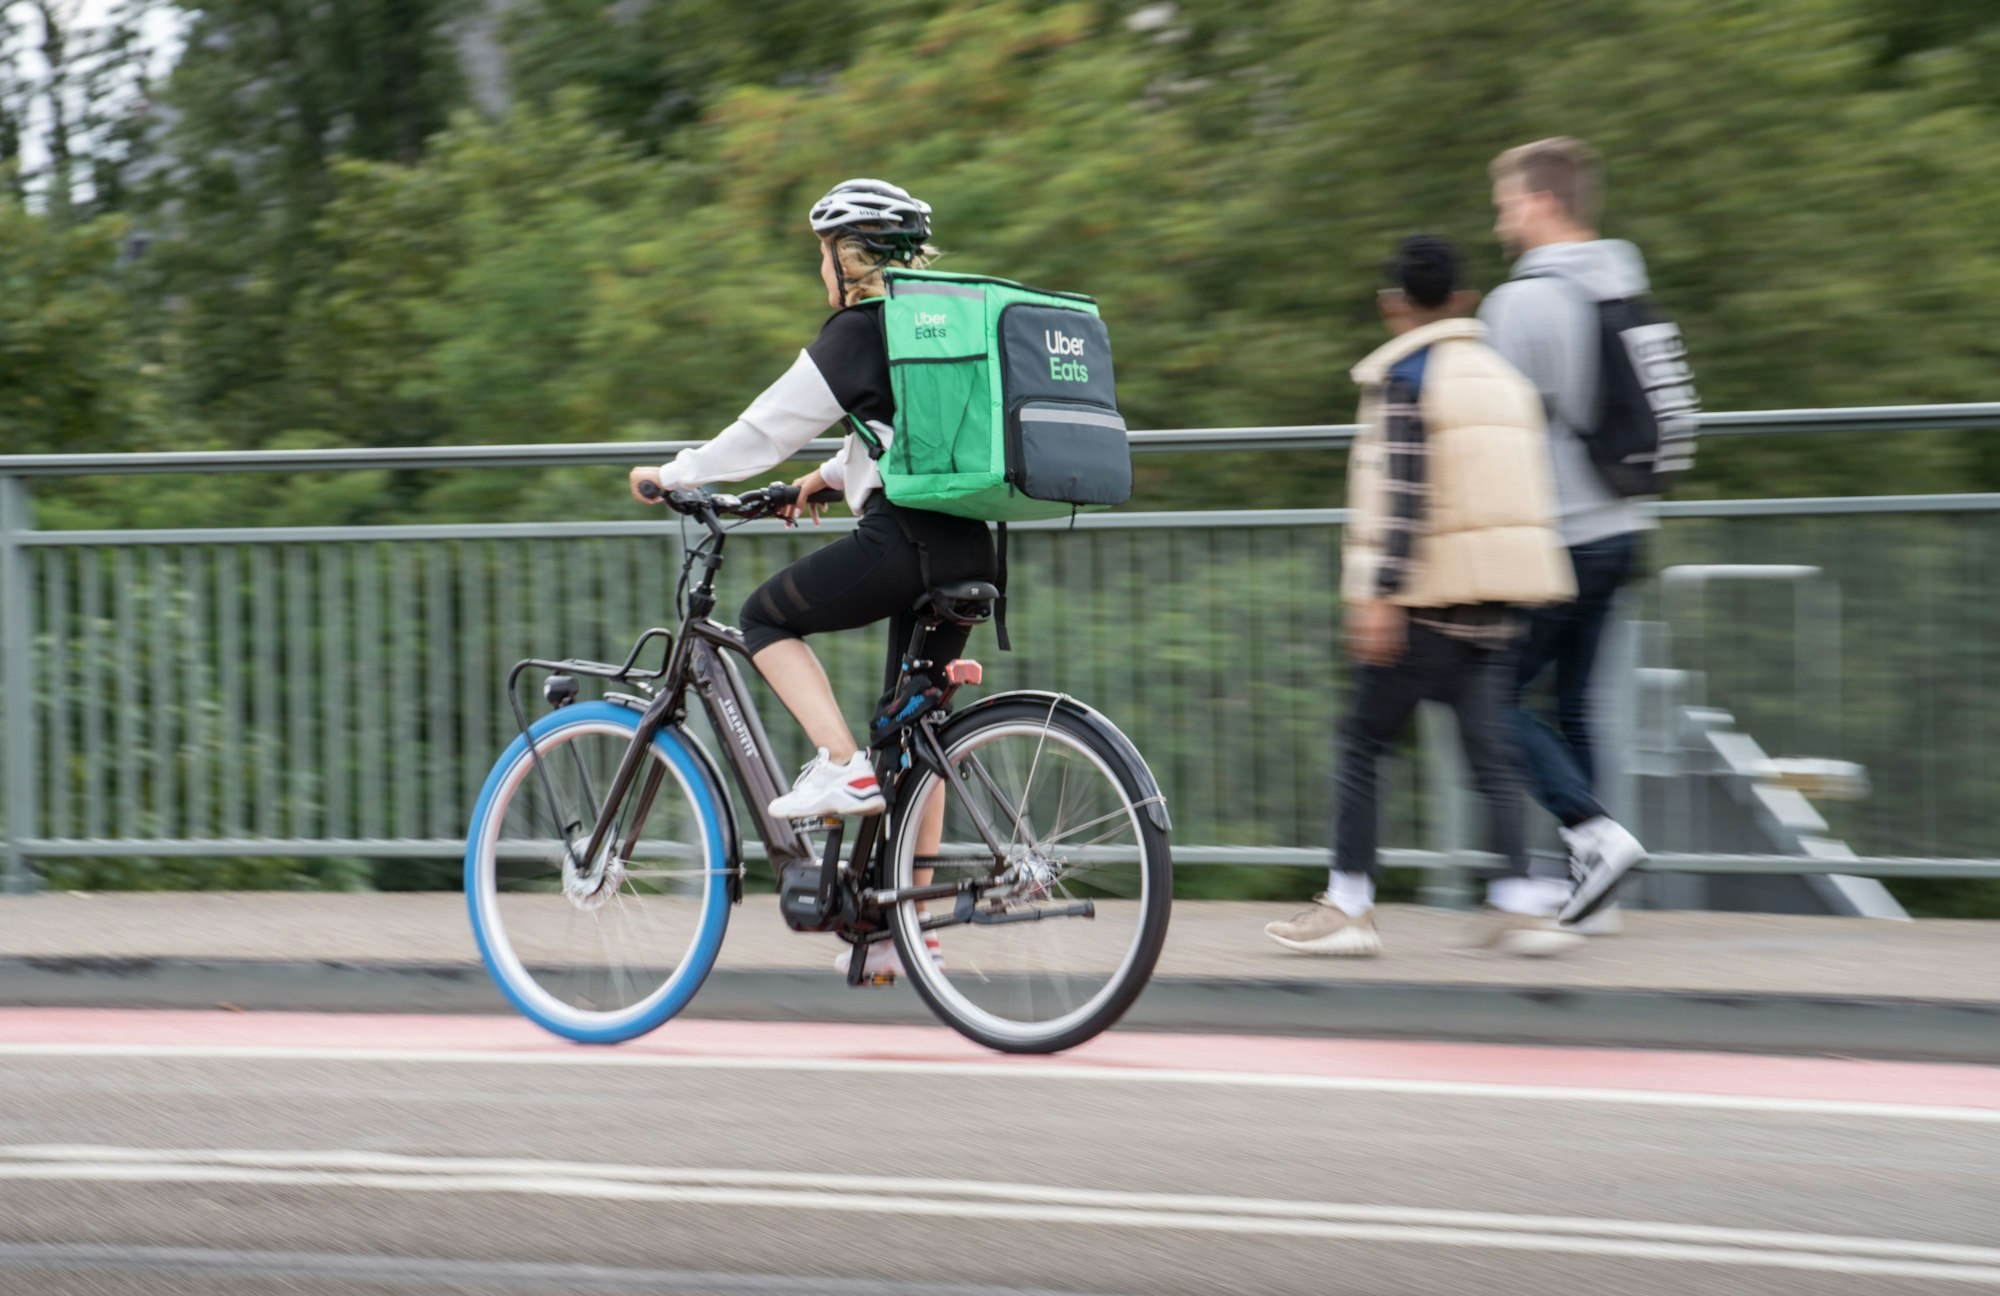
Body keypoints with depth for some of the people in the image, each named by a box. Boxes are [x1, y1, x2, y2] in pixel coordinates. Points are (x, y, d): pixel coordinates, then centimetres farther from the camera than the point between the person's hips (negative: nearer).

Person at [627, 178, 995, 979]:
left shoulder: (857, 331, -3)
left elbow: (767, 428, -1)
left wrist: (671, 476, 10)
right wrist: (831, 477, 43)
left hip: (903, 538, -8)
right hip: (968, 547, 8)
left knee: (767, 618, 12)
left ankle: (842, 766, -5)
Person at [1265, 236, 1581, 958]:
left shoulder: (1401, 375, -6)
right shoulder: (1504, 377, 15)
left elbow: (1402, 491, -16)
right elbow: (1532, 494, 18)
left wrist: (1380, 596, -19)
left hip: (1427, 599, -6)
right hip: (1496, 599, 6)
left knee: (1362, 744, 3)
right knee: (1490, 750, 5)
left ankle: (1348, 905, 3)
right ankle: (1521, 904, -6)